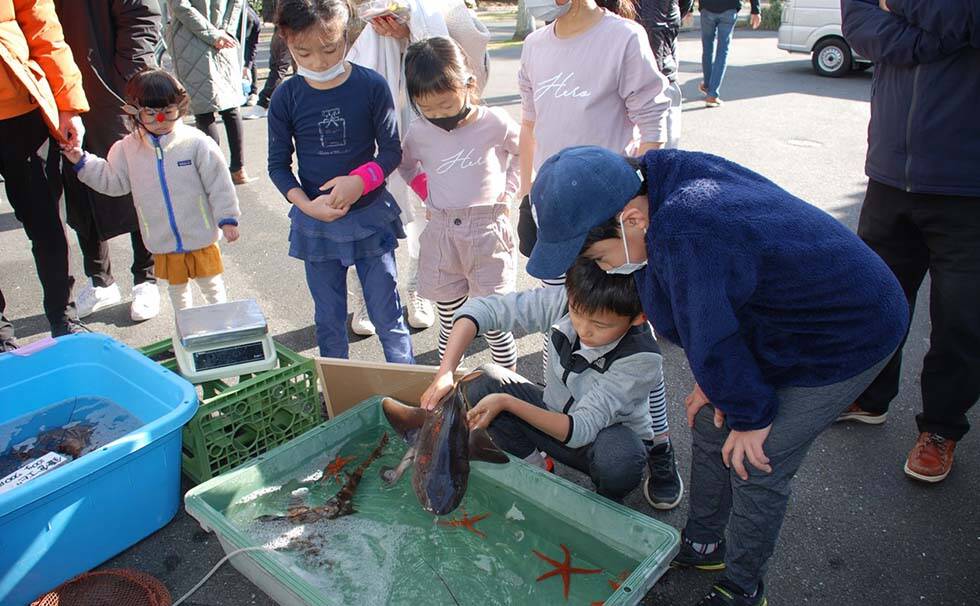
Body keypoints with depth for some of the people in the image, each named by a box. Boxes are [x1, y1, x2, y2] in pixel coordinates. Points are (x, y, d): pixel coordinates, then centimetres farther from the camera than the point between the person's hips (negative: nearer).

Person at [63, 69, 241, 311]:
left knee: (212, 284, 12)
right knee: (176, 286, 21)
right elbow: (113, 181, 9)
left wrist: (227, 218, -10)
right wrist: (82, 161, 1)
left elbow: (219, 185, -10)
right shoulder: (127, 148, -2)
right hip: (163, 240, 4)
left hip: (200, 236, -3)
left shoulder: (196, 142, -14)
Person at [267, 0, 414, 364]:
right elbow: (278, 164, 2)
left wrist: (359, 180, -23)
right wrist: (306, 205, -16)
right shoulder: (286, 97, -5)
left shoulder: (371, 86, -9)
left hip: (369, 217, -2)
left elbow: (391, 151, -4)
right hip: (315, 223, 2)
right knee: (329, 319, 15)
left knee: (387, 316, 6)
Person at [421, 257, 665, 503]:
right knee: (483, 384, -18)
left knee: (618, 457, -39)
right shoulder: (565, 302, -23)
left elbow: (581, 430, -33)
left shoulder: (641, 358, -31)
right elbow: (481, 308, -23)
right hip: (555, 418, 4)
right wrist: (445, 374, -35)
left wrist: (506, 402, -39)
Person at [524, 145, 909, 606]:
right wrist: (716, 384, 3)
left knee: (757, 466, -1)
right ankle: (703, 543, 35)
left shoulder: (684, 236, -40)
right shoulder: (673, 175, -11)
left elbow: (712, 339, -25)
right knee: (711, 425, 13)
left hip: (850, 339, -9)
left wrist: (750, 415, -10)